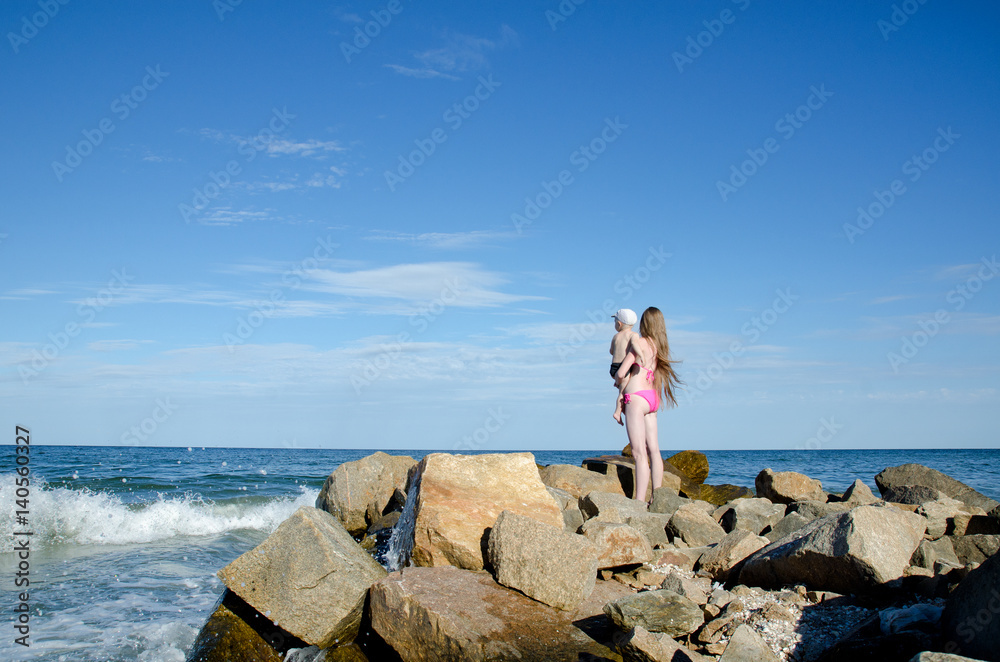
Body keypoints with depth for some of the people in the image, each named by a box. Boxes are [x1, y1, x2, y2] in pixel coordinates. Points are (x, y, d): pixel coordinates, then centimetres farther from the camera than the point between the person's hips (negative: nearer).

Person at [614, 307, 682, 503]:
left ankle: (640, 500, -13)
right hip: (653, 399, 8)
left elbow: (621, 373, -8)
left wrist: (617, 379, 14)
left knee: (639, 452, -10)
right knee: (653, 450, 9)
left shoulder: (639, 342, -7)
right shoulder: (660, 347, 13)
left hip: (637, 397, -8)